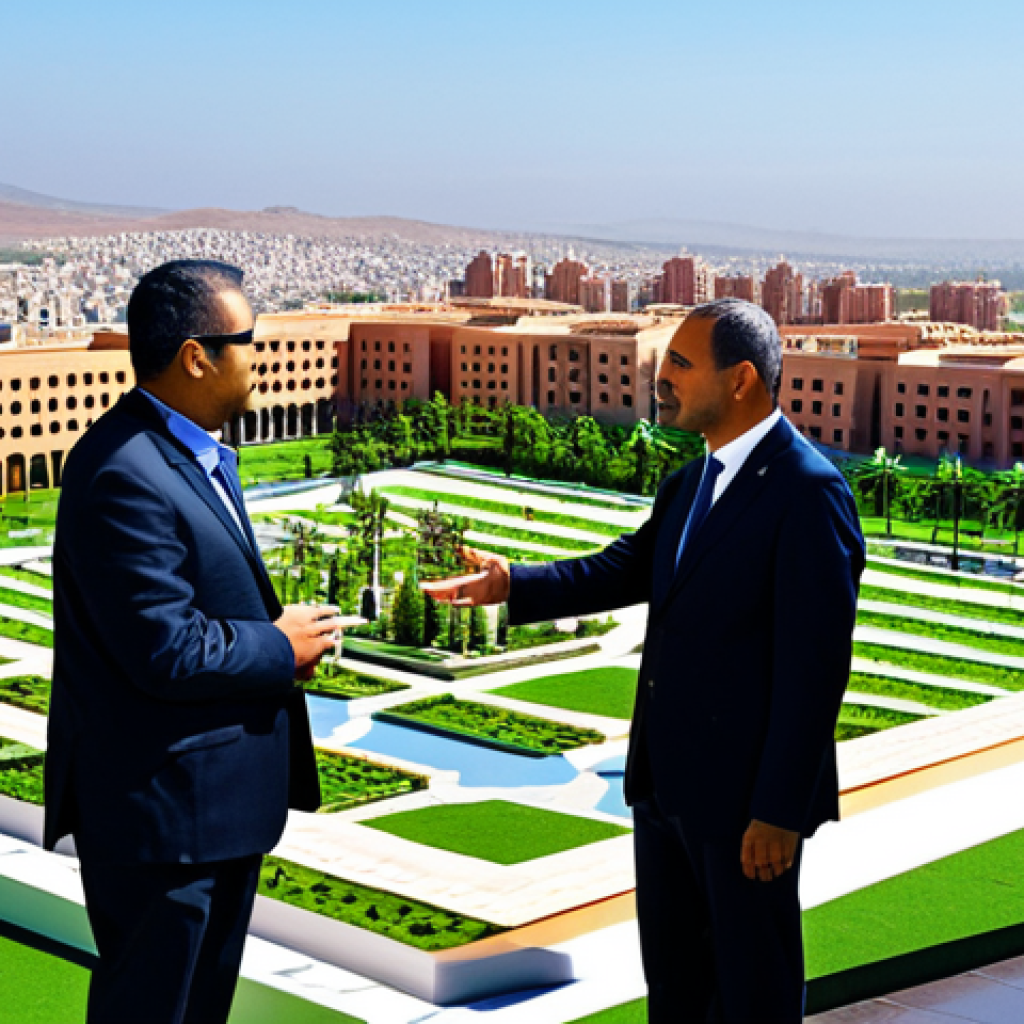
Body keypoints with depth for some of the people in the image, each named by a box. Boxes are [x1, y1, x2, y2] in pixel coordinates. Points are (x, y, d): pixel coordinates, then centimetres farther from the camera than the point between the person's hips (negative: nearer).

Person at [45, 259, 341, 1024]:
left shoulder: (193, 451, 8)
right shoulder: (126, 476, -25)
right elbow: (165, 652, -28)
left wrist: (279, 632, 0)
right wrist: (280, 648, -13)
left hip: (219, 797, 10)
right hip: (161, 806, -10)